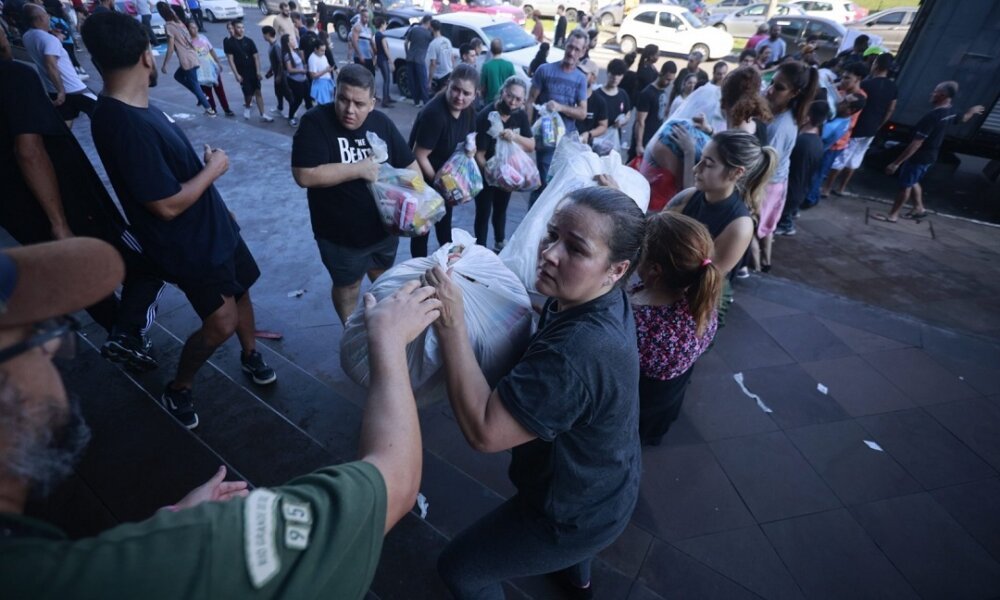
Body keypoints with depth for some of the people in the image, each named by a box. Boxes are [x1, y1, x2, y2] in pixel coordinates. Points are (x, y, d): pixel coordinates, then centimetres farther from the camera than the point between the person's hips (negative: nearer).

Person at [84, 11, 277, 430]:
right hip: (189, 245, -9)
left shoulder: (137, 107, 3)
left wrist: (219, 207, 20)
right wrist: (213, 168, -13)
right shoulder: (123, 124, -28)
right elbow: (168, 204, -26)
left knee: (241, 290, 18)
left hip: (212, 227, 9)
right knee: (221, 323, -2)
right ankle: (177, 389, 24)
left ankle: (250, 355, 41)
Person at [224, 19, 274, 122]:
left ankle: (263, 115, 1)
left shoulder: (249, 41, 3)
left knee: (258, 92, -1)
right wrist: (236, 74, -13)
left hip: (253, 71, 2)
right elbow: (230, 59, -6)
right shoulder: (229, 42, -4)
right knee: (248, 93, -3)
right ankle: (247, 107, 30)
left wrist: (258, 71, -9)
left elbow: (256, 56, 1)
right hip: (242, 73, -2)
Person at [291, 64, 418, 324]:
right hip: (339, 235, -4)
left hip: (384, 227, 4)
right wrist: (358, 169, -28)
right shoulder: (315, 122, -17)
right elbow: (304, 176, -27)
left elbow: (410, 165, 2)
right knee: (347, 285, 16)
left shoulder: (382, 123, -4)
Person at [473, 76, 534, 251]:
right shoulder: (486, 117, -24)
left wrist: (515, 137, -29)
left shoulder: (521, 115, -7)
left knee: (501, 209, 22)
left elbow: (531, 146, -10)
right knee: (484, 213, 1)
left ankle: (500, 244, 43)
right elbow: (479, 154, -25)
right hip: (485, 174, -5)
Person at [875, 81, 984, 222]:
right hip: (930, 156, 9)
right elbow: (963, 119, 26)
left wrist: (896, 162, -31)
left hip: (919, 157, -9)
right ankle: (919, 208, 36)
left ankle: (892, 215, 11)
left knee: (905, 185, 2)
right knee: (913, 182, 25)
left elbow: (916, 144, -31)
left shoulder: (932, 117, -28)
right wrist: (972, 111, 50)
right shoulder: (951, 112, 2)